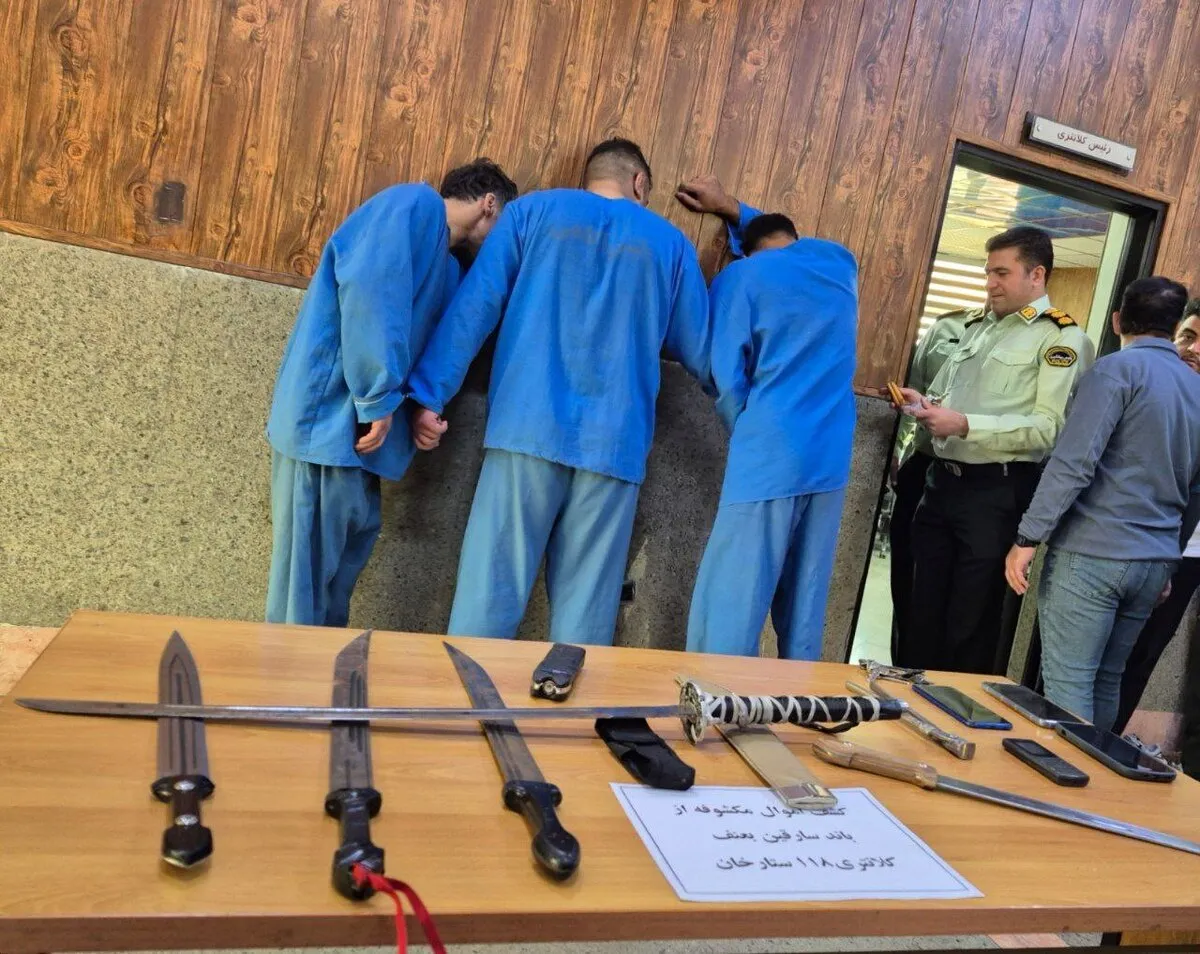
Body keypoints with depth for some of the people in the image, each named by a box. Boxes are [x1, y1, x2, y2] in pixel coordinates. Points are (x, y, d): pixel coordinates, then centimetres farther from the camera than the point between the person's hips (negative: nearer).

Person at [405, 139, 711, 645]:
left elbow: (474, 305, 4)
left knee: (490, 596, 1)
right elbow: (701, 353, 19)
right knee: (585, 615, 5)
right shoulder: (671, 242, 16)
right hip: (614, 443, 1)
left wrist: (428, 394, 2)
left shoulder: (533, 209, 14)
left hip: (529, 428, -1)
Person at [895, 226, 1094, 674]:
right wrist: (923, 404, 2)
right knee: (922, 613, 13)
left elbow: (1049, 428, -16)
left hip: (996, 493, -7)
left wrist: (966, 425, -23)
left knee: (972, 624, 3)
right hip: (942, 482, 7)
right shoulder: (979, 328, 18)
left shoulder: (1061, 338, -5)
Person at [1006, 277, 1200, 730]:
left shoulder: (1118, 368, -7)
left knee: (1067, 683, -3)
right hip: (1155, 562, 7)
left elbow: (1074, 462, -17)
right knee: (1106, 680, 16)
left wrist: (1027, 538, -15)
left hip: (1092, 554, -7)